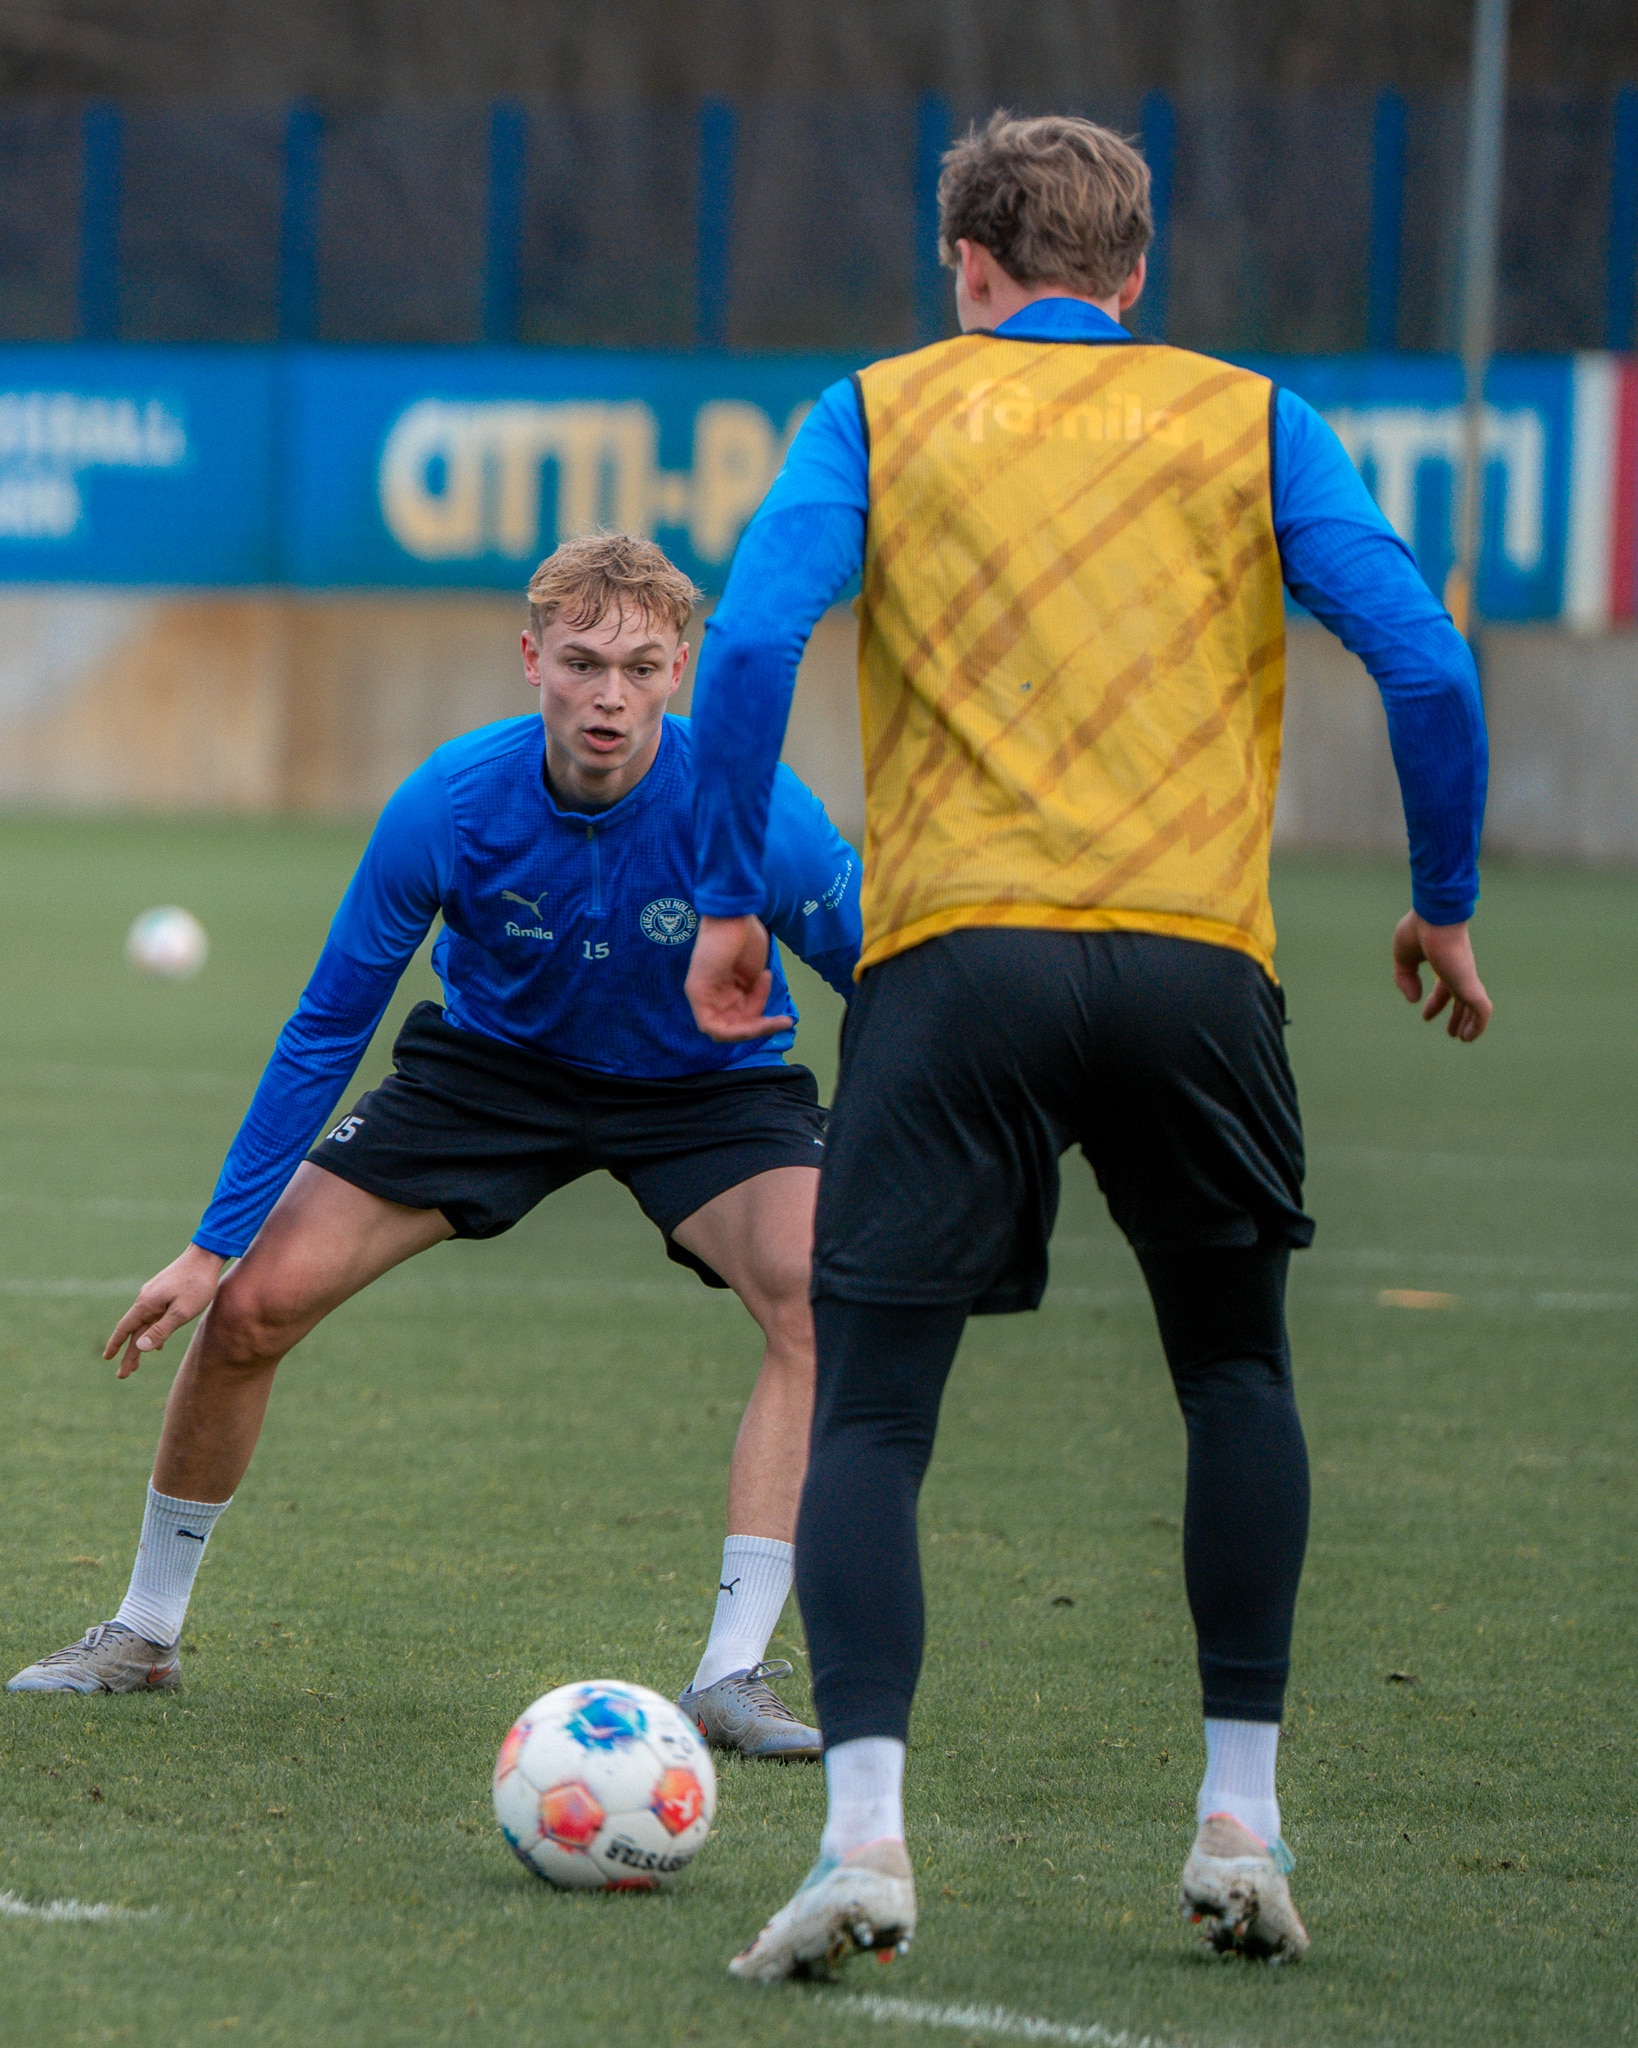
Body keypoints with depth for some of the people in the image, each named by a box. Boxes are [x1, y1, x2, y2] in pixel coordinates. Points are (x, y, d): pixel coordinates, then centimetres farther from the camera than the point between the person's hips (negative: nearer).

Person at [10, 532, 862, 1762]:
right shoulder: (447, 807, -26)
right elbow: (326, 1031, -14)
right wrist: (211, 1249, -13)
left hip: (709, 1088, -1)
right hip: (494, 1062, 1)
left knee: (826, 1303, -30)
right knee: (252, 1305, -8)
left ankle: (734, 1673, -23)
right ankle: (146, 1635, 15)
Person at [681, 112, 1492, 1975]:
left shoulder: (881, 411, 12)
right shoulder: (1248, 422, 14)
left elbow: (751, 636, -3)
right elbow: (1426, 664, 4)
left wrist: (727, 898, 3)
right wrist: (1445, 906, 16)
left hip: (955, 953, -1)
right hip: (1196, 963, 1)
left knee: (868, 1418, 1)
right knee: (1236, 1378, 22)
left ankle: (864, 1829, -17)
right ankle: (1240, 1822, 17)